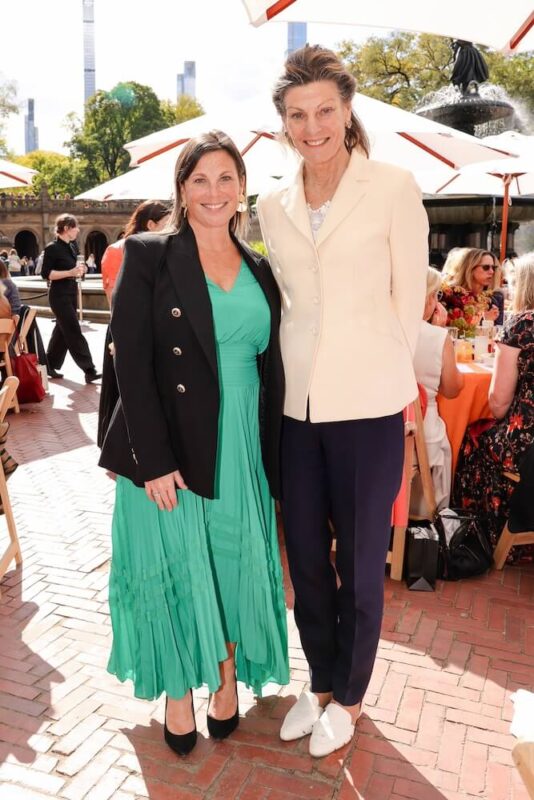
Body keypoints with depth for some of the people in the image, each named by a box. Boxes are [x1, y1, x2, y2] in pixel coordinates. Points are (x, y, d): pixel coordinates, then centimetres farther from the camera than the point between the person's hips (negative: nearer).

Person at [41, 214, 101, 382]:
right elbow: (45, 273, -18)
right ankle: (89, 370, -10)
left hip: (70, 293, 9)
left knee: (62, 330, 13)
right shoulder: (52, 248, -13)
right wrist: (70, 272, -25)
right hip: (59, 295, -9)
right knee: (74, 332, -9)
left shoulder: (70, 247, 11)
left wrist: (77, 271, 2)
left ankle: (50, 365, 25)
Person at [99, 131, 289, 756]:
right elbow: (131, 363, -11)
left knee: (235, 565, 12)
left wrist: (272, 459, 4)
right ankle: (179, 694, 31)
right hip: (171, 449, -3)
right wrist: (155, 460, -16)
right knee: (175, 567, 8)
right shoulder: (148, 256, -4)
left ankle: (227, 677, 36)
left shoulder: (260, 271, 9)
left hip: (241, 448, 4)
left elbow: (271, 370, 9)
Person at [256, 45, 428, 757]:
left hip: (368, 406, -4)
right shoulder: (272, 207, 9)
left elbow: (408, 299, 0)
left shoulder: (393, 190, -4)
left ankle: (349, 697, 33)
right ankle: (321, 683, 38)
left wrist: (373, 366, 5)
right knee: (305, 558, 14)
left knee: (360, 564, 9)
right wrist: (297, 368, 12)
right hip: (296, 405, 4)